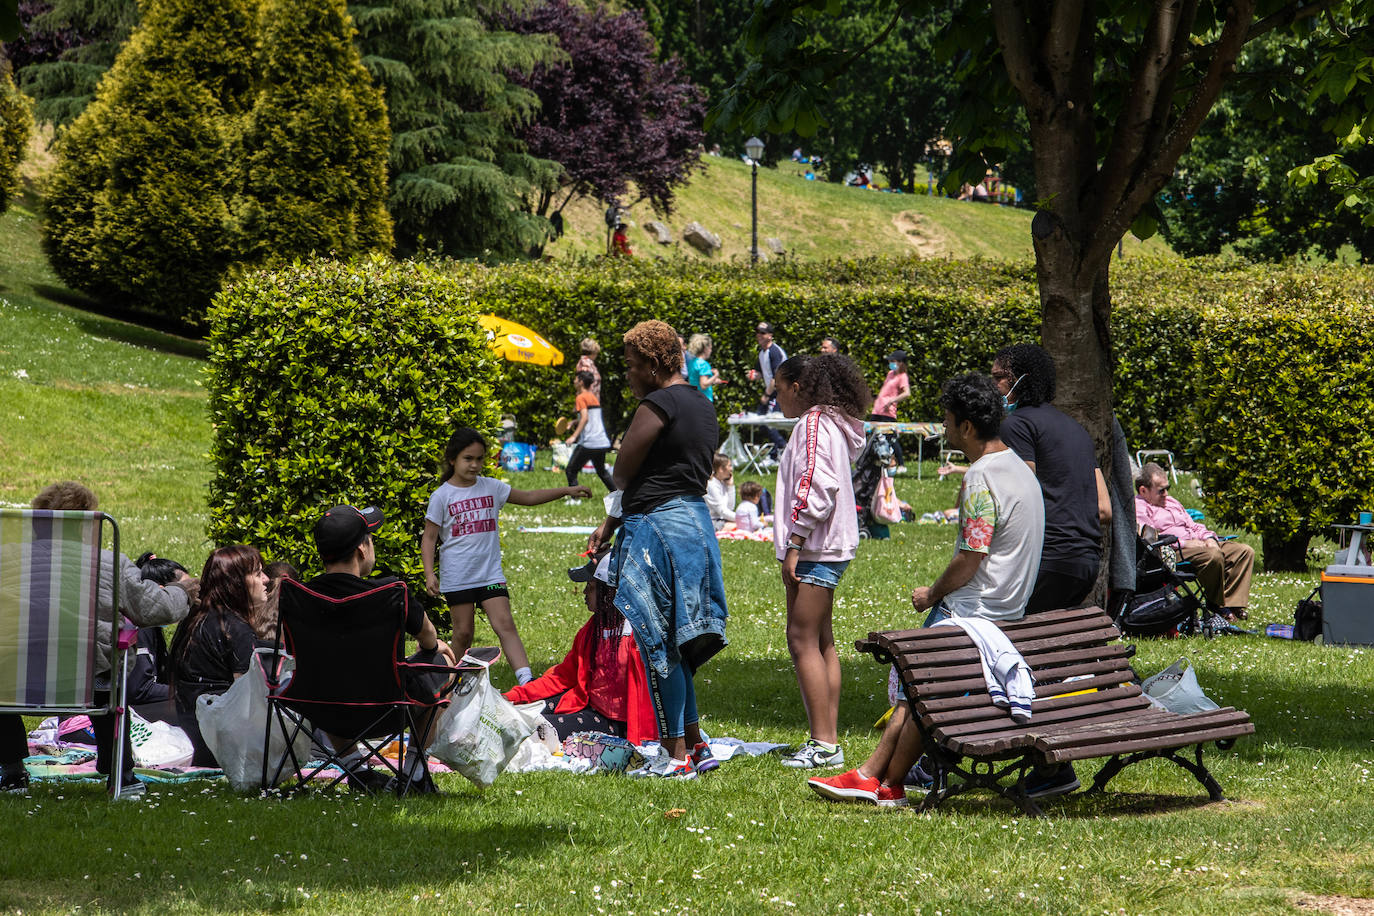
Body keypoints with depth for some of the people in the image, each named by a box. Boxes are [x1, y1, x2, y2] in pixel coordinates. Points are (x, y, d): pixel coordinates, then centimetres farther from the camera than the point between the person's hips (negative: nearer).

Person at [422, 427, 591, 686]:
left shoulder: (491, 487, 7)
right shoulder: (442, 496, -3)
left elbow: (528, 497, 16)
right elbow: (429, 538, -1)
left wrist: (567, 490, 8)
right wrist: (429, 573, -13)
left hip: (490, 573, 2)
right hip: (457, 576, -2)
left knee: (504, 624, -10)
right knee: (463, 631, 2)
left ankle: (526, 679, -21)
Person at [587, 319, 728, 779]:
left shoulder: (657, 405, -15)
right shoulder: (702, 405, 16)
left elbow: (623, 474, -10)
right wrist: (611, 524, 18)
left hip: (657, 526, -10)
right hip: (696, 518, 10)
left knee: (658, 644, -3)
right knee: (673, 646, 16)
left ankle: (676, 755, 0)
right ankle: (694, 745, 18)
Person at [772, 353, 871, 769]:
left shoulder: (814, 423, -12)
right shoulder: (833, 424, 19)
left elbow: (815, 488, -21)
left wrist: (793, 546, -21)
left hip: (815, 548, -11)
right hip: (831, 548, 11)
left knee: (803, 642, -10)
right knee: (822, 643, 12)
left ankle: (823, 744, -11)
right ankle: (828, 740, 13)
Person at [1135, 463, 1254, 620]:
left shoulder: (1170, 502, 30)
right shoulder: (1137, 508, -1)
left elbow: (1193, 525, 29)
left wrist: (1209, 538, 6)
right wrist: (1184, 543, -18)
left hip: (1196, 543, 9)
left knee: (1245, 551, -7)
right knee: (1214, 555, -37)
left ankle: (1231, 604, -18)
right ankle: (1217, 606, -22)